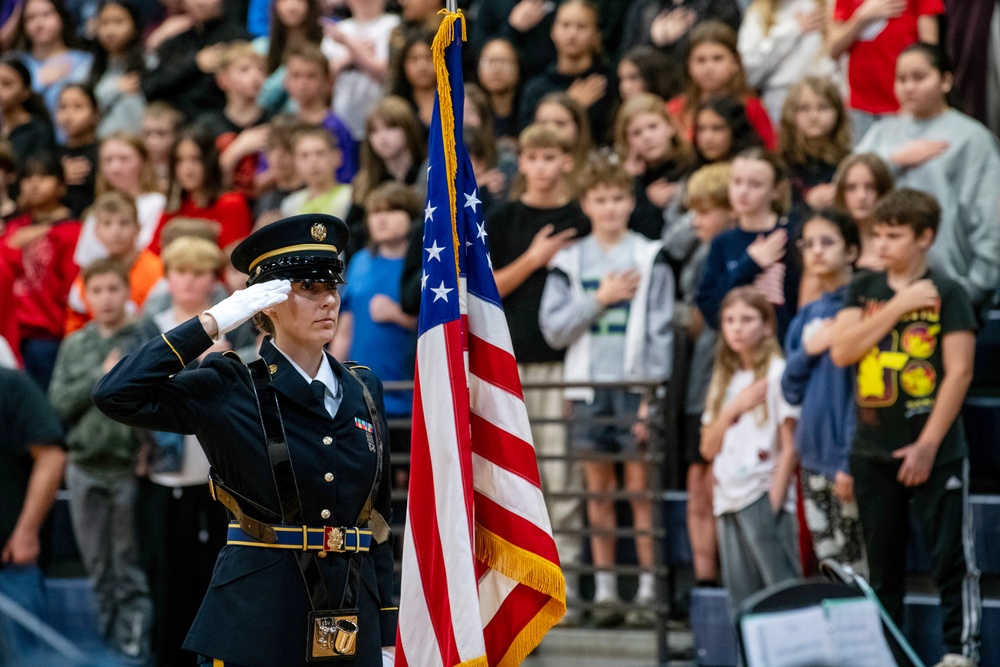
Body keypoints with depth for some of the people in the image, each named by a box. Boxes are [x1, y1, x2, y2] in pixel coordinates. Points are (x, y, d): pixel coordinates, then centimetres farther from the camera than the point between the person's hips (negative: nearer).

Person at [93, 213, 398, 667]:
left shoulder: (363, 390, 12)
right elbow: (116, 395, -17)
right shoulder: (228, 390, -3)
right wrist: (212, 323, -15)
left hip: (354, 615, 4)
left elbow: (378, 518, 14)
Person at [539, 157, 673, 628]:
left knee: (640, 487, -3)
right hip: (588, 385, 3)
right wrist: (600, 298, -8)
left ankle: (648, 591, 0)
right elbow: (553, 327, 2)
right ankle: (604, 591, 10)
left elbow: (661, 332, -1)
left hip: (635, 385, -3)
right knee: (599, 489, 6)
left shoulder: (650, 259, 2)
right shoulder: (570, 262, 9)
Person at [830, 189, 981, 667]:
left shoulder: (945, 294, -5)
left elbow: (959, 372, -10)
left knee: (952, 559, -5)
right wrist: (898, 306, -10)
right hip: (872, 451, 4)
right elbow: (841, 351, -4)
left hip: (935, 452, -4)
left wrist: (928, 444, -15)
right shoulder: (864, 289, 9)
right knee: (881, 565, 9)